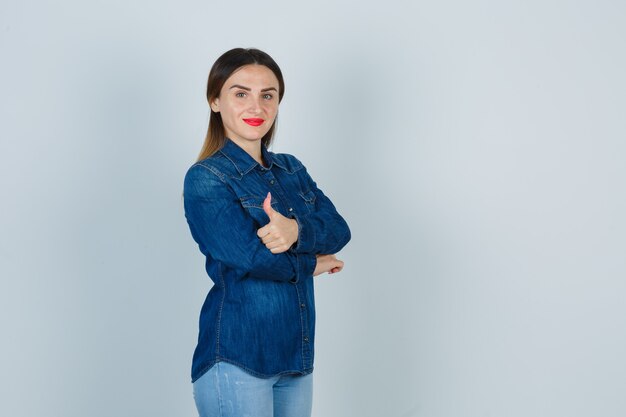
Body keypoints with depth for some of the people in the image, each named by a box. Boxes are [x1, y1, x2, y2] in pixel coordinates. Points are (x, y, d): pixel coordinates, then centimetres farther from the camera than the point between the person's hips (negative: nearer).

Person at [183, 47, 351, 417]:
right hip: (237, 357, -6)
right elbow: (251, 255, -19)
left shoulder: (293, 169, 12)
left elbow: (339, 230, -1)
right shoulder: (205, 179, -8)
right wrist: (311, 262, -3)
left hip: (297, 355, 6)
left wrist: (297, 231, -22)